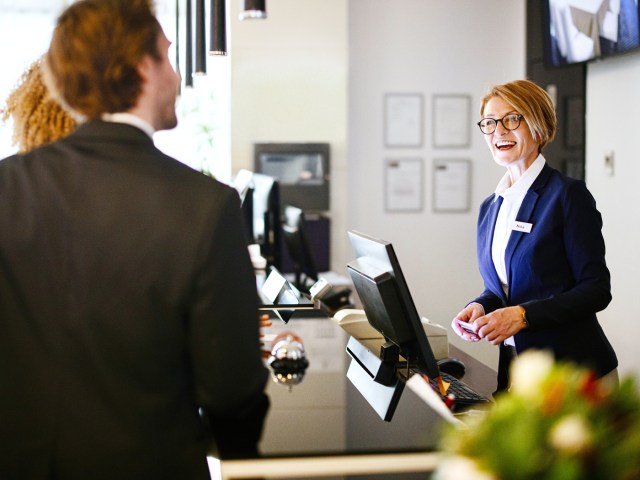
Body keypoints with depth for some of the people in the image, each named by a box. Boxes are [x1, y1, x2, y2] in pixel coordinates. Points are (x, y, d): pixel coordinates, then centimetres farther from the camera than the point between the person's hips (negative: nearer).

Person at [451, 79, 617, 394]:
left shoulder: (568, 195, -10)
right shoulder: (490, 207, 10)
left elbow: (596, 289, -14)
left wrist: (522, 315, -23)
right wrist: (480, 307, -4)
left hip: (574, 369, -6)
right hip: (515, 365, 6)